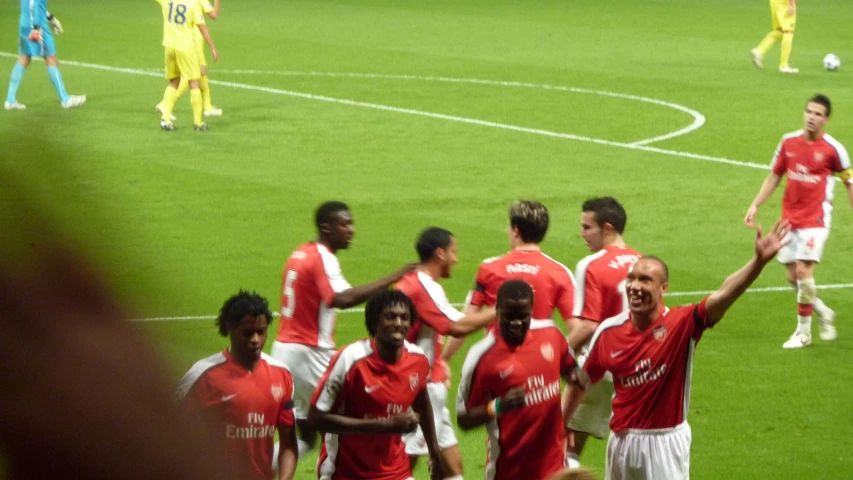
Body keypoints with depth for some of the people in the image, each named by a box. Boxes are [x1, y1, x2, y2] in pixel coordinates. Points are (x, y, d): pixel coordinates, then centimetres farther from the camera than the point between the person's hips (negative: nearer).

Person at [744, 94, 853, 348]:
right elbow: (774, 177, 12)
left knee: (803, 270, -14)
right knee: (793, 277, 7)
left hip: (815, 220, -5)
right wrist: (755, 206, 6)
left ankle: (803, 332, -2)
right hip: (790, 219, 5)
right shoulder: (789, 142, 2)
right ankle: (823, 313, 33)